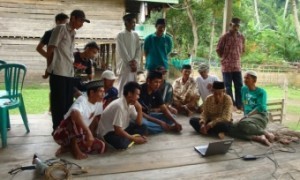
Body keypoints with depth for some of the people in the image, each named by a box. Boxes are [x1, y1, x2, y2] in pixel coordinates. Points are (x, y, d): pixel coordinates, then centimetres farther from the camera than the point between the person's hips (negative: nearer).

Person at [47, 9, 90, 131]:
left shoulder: (73, 33, 17)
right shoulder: (61, 28, -7)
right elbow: (50, 49, -8)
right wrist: (49, 67, -3)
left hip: (69, 72, 8)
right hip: (58, 72, -8)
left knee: (68, 102, 12)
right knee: (59, 102, -1)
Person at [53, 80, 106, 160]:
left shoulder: (98, 103, -1)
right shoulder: (82, 100, -24)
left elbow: (96, 119, 14)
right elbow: (74, 113, -45)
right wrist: (88, 131, -49)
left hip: (79, 136, 7)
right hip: (63, 134, -7)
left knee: (100, 146, -8)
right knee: (76, 119, -36)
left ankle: (67, 147, 1)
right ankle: (74, 149, -18)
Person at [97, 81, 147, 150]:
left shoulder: (131, 104, -4)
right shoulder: (119, 106, -29)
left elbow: (139, 123, 1)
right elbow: (118, 130, -30)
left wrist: (139, 109, -14)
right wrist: (134, 138, -22)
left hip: (122, 129, 8)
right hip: (108, 133, -8)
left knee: (142, 128, -1)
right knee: (121, 143, -36)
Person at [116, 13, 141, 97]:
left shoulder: (136, 35, 11)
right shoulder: (120, 35, -7)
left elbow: (138, 49, 8)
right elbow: (122, 51, -12)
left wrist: (135, 61, -6)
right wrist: (130, 63, -12)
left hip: (134, 65, 6)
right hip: (124, 65, -6)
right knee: (123, 86, -3)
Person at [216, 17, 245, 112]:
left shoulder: (241, 37, 6)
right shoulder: (225, 37, -8)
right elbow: (218, 49, 0)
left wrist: (237, 57, 13)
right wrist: (225, 58, 5)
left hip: (237, 66, 4)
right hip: (227, 66, -4)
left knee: (239, 86, 6)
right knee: (228, 87, 3)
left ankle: (239, 106, 16)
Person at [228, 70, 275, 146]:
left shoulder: (261, 92, -1)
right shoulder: (243, 89, 15)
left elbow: (261, 108, -12)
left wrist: (247, 116, -20)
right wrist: (245, 116, 12)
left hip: (260, 116, -5)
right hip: (247, 117, 5)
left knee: (243, 124, -39)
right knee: (232, 129, -27)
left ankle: (267, 134, -22)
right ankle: (259, 138, -35)